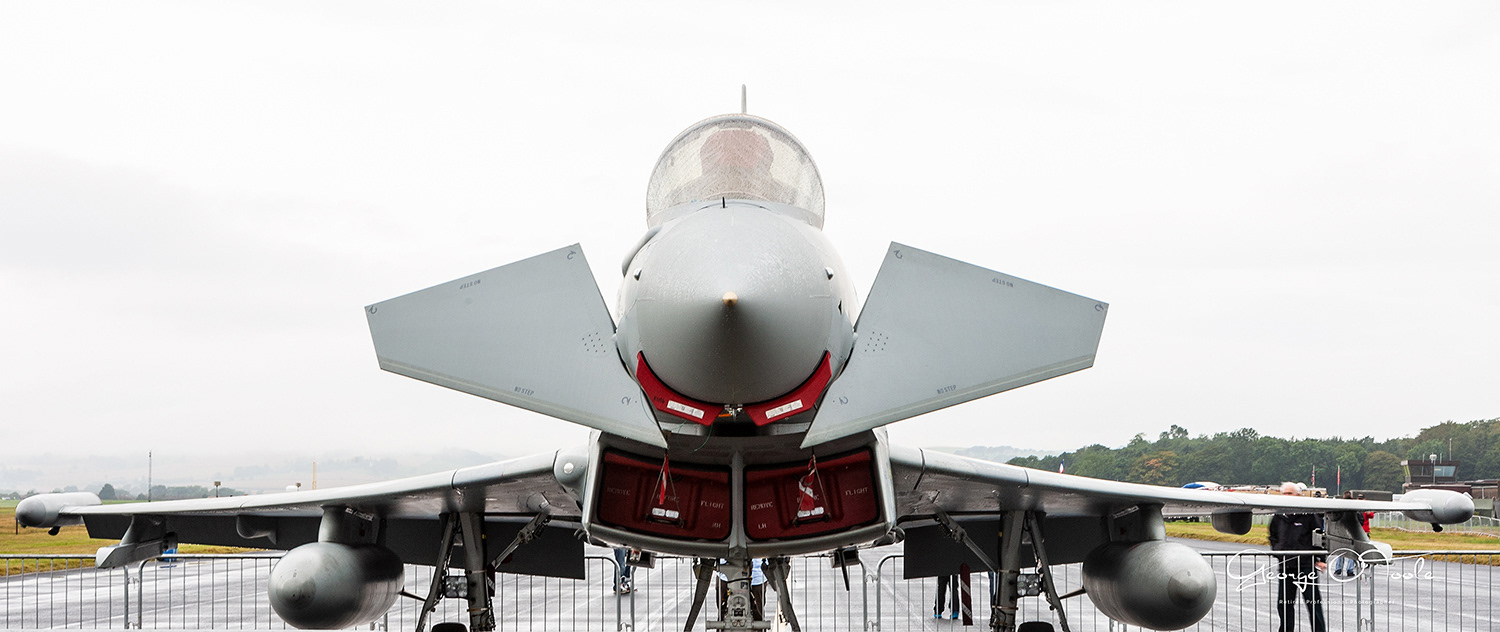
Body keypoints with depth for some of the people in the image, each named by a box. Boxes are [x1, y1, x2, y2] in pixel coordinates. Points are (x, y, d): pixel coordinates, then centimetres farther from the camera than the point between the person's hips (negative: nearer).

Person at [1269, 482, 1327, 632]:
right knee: (1284, 603, 9)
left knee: (1313, 602, -1)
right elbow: (1273, 536, 26)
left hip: (1306, 565, -5)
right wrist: (1276, 550, 10)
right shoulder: (1278, 517, 10)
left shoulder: (1308, 515, -5)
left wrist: (1320, 559, -6)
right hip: (1285, 566, 5)